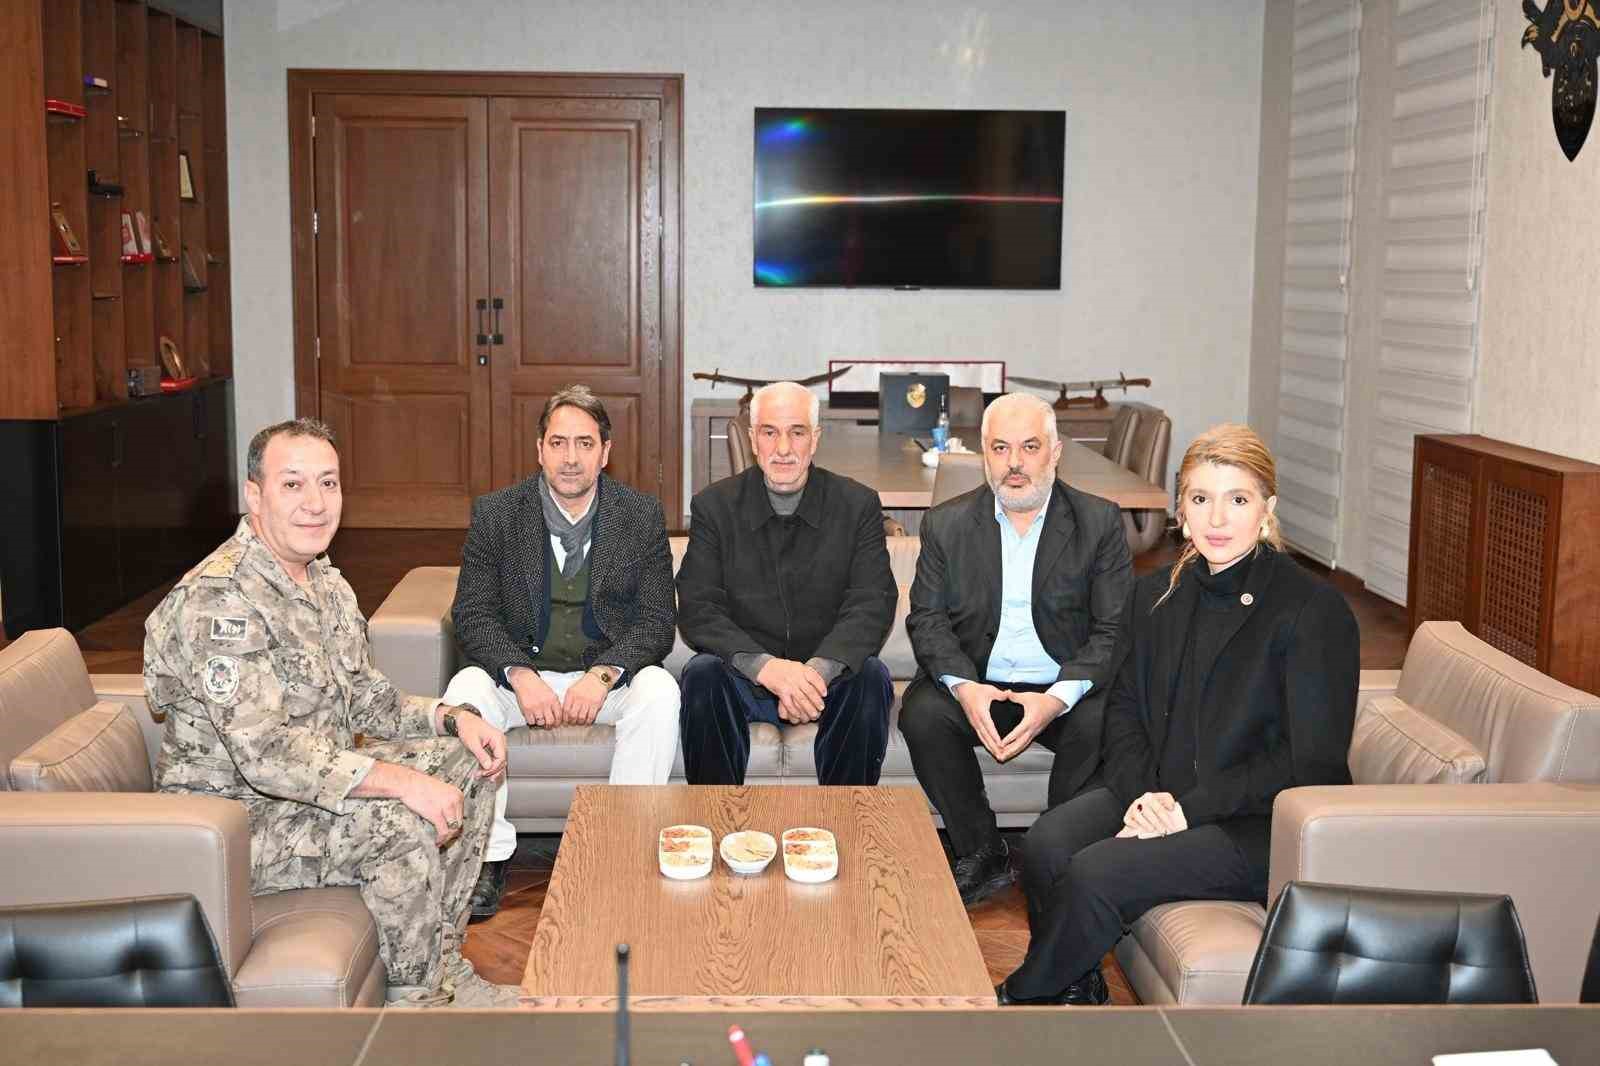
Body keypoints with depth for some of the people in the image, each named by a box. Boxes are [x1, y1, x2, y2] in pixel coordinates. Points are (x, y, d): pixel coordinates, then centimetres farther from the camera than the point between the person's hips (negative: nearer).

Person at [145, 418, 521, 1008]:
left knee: (469, 761, 4)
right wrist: (403, 781, -33)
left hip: (316, 779, 10)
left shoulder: (325, 582, 7)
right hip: (237, 815, -10)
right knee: (403, 822, -29)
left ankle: (442, 957, 10)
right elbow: (265, 753, -33)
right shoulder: (219, 599, -25)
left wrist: (453, 717, -3)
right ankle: (418, 995, -7)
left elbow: (366, 699, 15)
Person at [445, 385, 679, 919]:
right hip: (522, 671, 1)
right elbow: (472, 613, -5)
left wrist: (603, 674, -23)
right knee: (465, 690, -29)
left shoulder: (642, 515, -3)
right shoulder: (495, 513, -2)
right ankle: (489, 855, -18)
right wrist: (520, 674, -23)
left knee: (659, 691, -31)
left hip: (609, 674, 0)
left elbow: (656, 621, -5)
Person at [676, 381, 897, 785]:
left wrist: (820, 668, -27)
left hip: (828, 673, 0)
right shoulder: (714, 505, 1)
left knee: (871, 679, -29)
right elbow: (697, 609, -8)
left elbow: (872, 604, -8)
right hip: (743, 674, 0)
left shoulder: (858, 505, 2)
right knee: (701, 676, -30)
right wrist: (763, 666, -26)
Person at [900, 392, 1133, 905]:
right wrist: (963, 686, -20)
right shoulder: (947, 523, 4)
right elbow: (926, 619, 1)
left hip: (1066, 687, -1)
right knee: (922, 714, -27)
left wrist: (1058, 698, -22)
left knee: (1102, 725, -31)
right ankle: (983, 857, -9)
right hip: (977, 684, 1)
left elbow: (1114, 631, -5)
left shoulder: (1100, 522, -1)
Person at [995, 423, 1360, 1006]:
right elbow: (1124, 709, 11)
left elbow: (1312, 764, -13)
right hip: (1154, 795, 6)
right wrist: (1140, 794, -10)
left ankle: (1020, 1001, 1)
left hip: (1261, 825, -6)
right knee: (1046, 845, -22)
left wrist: (1190, 808, -17)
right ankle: (1076, 996, -1)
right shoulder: (1157, 594, 10)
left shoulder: (1316, 611, -10)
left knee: (1095, 873, -24)